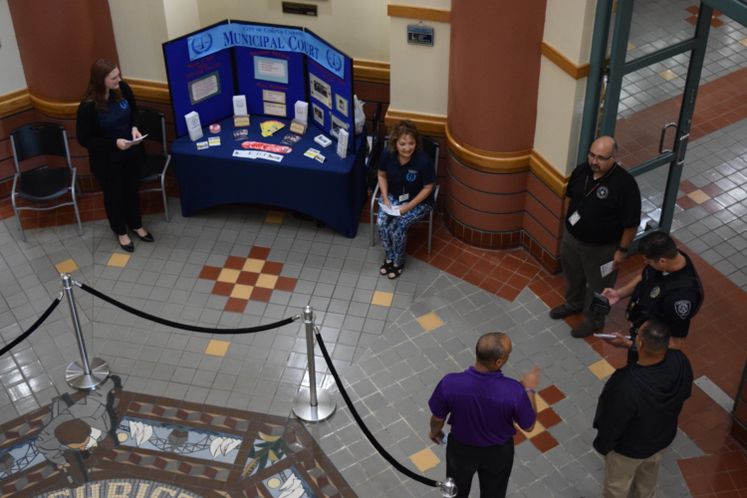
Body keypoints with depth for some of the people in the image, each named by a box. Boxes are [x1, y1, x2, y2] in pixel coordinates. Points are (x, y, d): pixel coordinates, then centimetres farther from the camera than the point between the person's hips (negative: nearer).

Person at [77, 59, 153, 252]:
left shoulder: (123, 89, -14)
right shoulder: (88, 106, -28)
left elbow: (134, 110, 6)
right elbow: (84, 139, -19)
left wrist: (134, 127, -14)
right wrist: (114, 142, -27)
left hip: (131, 152, 5)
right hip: (106, 160, -4)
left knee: (131, 189, 24)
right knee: (114, 194, 18)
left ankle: (136, 225, 48)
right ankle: (121, 232, 42)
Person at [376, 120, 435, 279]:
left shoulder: (423, 161, -29)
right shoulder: (387, 155, -18)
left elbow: (428, 188, -16)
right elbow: (382, 176, 1)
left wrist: (409, 206, -20)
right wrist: (385, 199, -10)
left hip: (418, 201, -4)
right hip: (393, 196, 4)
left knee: (398, 225, -24)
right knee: (381, 222, -20)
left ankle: (398, 261, 2)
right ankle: (389, 257, 4)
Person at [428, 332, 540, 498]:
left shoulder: (450, 383, -32)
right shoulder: (514, 391, -35)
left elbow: (438, 418, -13)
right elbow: (528, 426, -16)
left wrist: (435, 431, 11)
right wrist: (529, 389, -2)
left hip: (461, 448, 0)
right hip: (498, 452, 0)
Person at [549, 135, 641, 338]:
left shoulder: (625, 184, -30)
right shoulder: (581, 170, -12)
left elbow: (631, 222, -21)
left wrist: (622, 250, -15)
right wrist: (569, 219, 12)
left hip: (601, 247, -6)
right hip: (572, 237, 6)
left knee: (598, 285, 18)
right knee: (572, 274, 29)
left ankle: (594, 319, 42)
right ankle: (573, 303, 58)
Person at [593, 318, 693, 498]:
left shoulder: (626, 386, -46)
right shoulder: (680, 362, -29)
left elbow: (612, 425, -27)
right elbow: (685, 393, -4)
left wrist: (602, 445, -4)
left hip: (629, 447, -5)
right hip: (663, 435, 5)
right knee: (649, 472, 37)